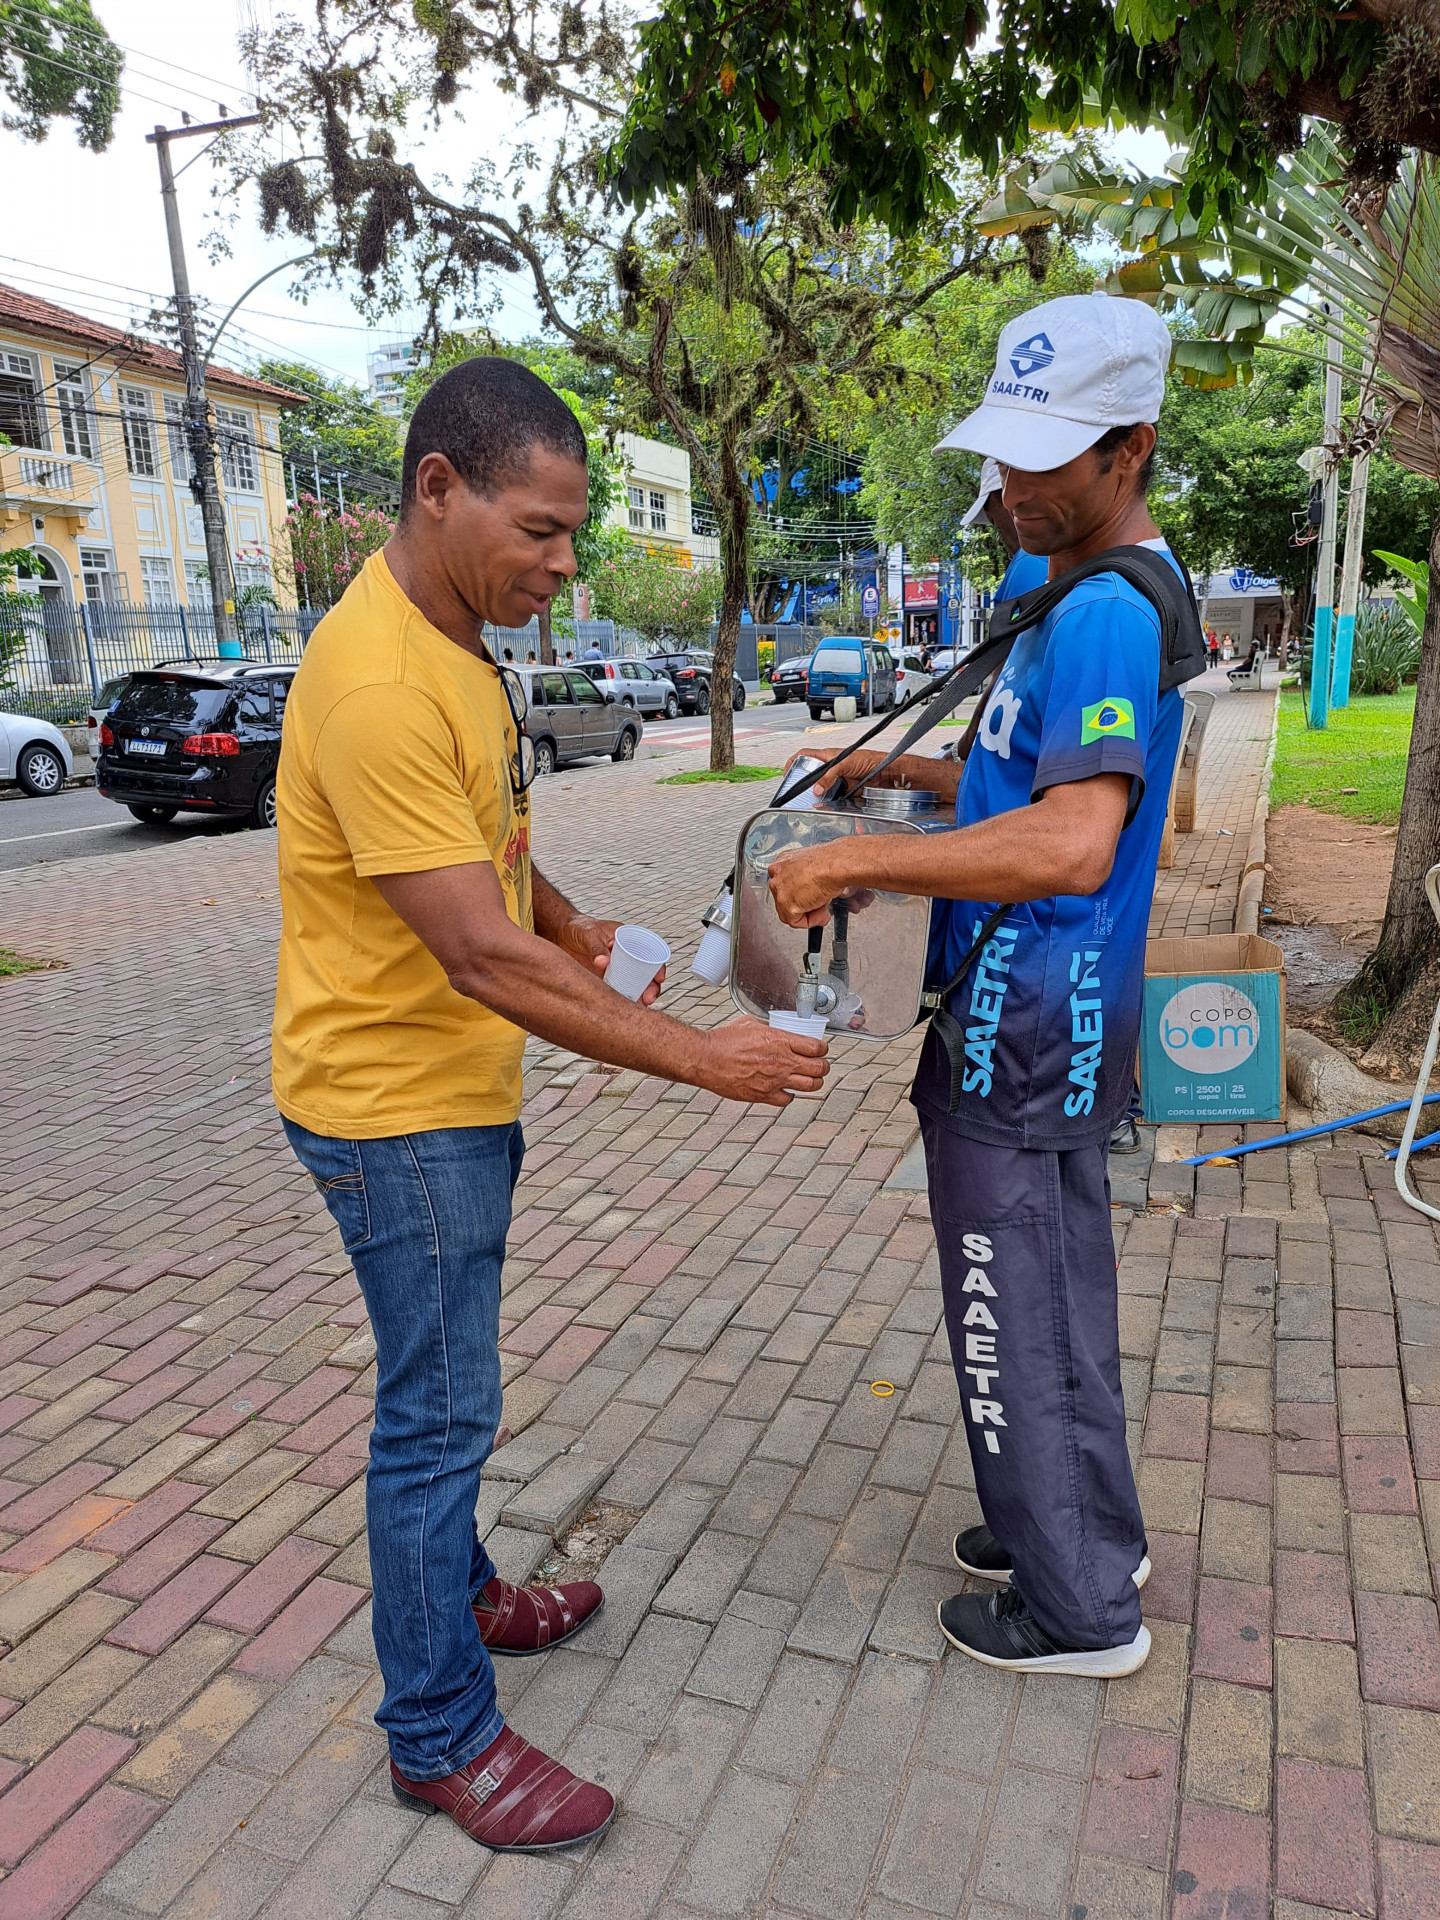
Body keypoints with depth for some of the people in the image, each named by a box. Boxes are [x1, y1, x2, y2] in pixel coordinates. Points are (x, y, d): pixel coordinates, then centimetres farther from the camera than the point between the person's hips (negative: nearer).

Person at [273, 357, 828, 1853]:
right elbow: (481, 959, -30)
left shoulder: (455, 636, 6)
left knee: (443, 1390, 23)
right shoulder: (378, 684, -27)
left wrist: (572, 931, 6)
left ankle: (456, 1594, 44)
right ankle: (439, 1736, 24)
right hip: (394, 1104, -9)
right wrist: (699, 1057, -25)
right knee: (439, 1411, 4)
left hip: (457, 1085, 9)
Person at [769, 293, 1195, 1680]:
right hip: (1048, 1022, 10)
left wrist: (854, 861, -30)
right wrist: (899, 771, 14)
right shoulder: (1097, 594, 12)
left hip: (1024, 1034, -10)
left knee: (1013, 1319, 5)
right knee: (1062, 1292, 22)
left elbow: (1073, 842, -35)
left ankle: (1078, 1610, 26)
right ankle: (1090, 1529, 42)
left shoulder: (1106, 616, -22)